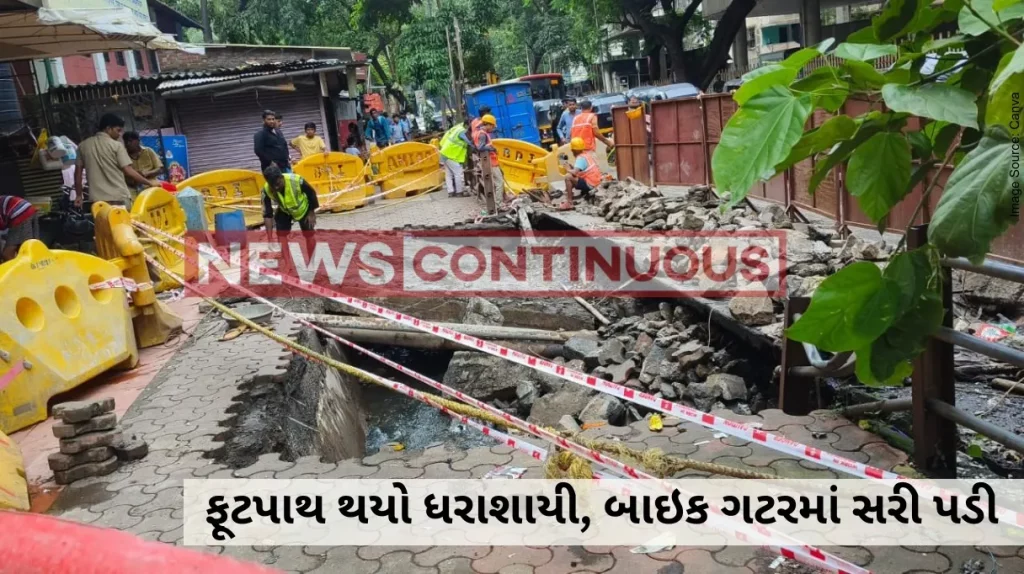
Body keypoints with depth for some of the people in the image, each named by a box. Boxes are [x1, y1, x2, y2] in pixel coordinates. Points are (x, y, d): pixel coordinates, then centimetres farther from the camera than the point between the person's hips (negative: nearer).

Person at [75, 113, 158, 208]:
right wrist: (149, 183, -1)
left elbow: (78, 171, 13)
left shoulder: (83, 145, 11)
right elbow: (128, 171, -9)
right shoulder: (116, 145, -4)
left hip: (97, 199, 4)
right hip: (119, 198, -4)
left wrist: (79, 195, 20)